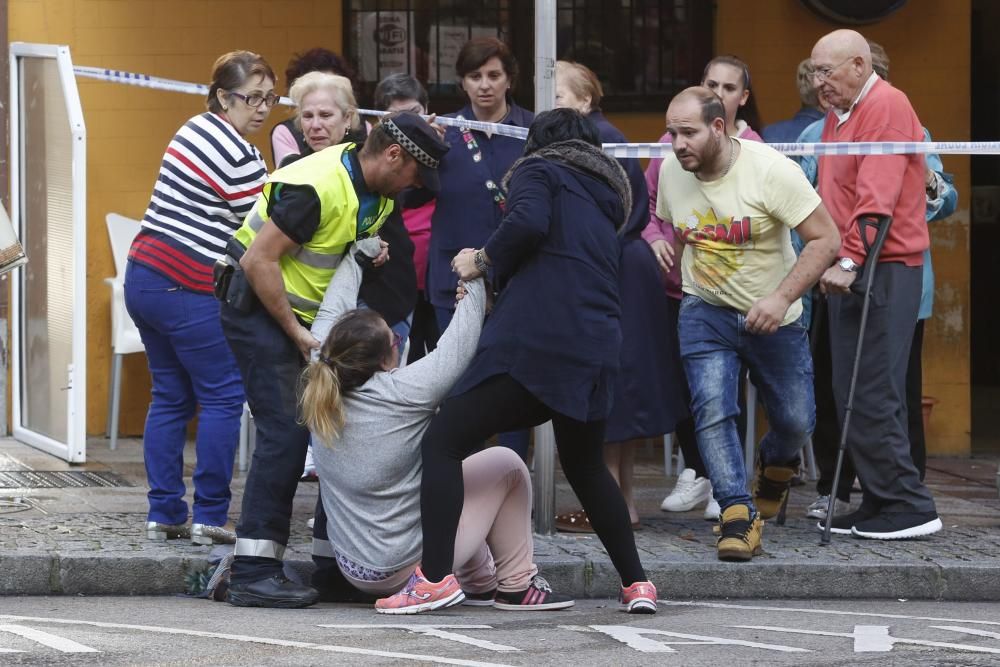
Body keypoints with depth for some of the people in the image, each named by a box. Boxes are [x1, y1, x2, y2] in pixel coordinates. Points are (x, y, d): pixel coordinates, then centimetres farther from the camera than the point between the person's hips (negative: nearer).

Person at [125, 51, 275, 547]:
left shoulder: (194, 130, 15)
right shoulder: (238, 156, -14)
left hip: (144, 277, 9)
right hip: (189, 292, -9)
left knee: (171, 396, 12)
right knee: (224, 397, 0)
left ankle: (163, 515, 12)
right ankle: (210, 518, -1)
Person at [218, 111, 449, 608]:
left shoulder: (377, 192, 4)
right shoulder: (316, 186, -25)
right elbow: (259, 261, -25)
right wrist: (296, 333, -22)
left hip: (309, 314, 9)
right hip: (259, 307, -9)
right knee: (285, 432, -17)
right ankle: (253, 572, -17)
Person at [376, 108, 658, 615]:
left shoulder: (538, 171, 7)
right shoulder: (606, 197, 29)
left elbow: (528, 223, -14)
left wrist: (483, 261, 2)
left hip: (534, 341, -7)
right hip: (598, 350, 7)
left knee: (443, 441, -3)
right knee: (586, 466, 26)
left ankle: (436, 576, -17)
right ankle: (635, 583, 24)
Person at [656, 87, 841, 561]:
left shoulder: (771, 170, -21)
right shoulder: (671, 172, -6)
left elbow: (826, 239, -20)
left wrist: (782, 297, -29)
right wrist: (683, 282, 7)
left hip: (773, 316, -2)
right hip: (705, 310, 2)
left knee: (795, 422, 6)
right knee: (711, 407, -20)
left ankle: (776, 463, 41)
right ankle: (738, 514, -19)